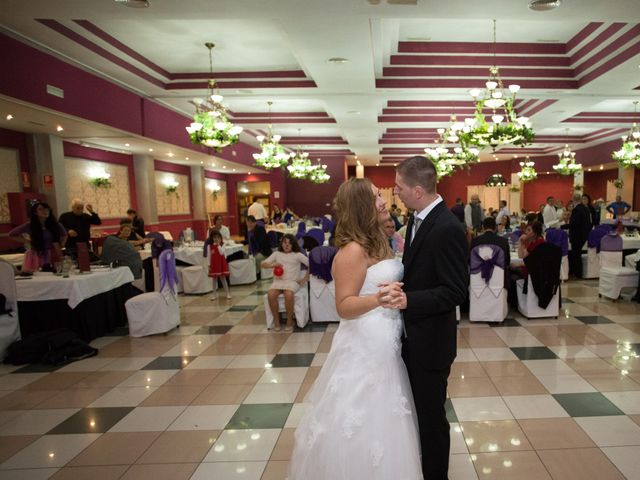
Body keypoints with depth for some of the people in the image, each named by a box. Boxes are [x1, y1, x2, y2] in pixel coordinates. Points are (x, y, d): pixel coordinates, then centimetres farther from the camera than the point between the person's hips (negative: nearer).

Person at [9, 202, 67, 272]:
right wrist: (27, 241, 0)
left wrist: (60, 246, 8)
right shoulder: (29, 225, -4)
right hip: (36, 256, -2)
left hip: (52, 255, 2)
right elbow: (11, 235, 6)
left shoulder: (55, 224, 2)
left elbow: (64, 235, 21)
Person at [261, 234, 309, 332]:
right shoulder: (276, 254, 17)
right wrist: (273, 265, -9)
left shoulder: (297, 255, 10)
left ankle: (289, 321, -14)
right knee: (270, 295, -31)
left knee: (288, 295, -36)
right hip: (278, 281, 2)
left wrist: (305, 278, -2)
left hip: (292, 281, -2)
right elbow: (262, 264, 10)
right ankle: (276, 320, -11)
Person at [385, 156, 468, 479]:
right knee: (415, 409, 24)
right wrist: (399, 288, 1)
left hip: (429, 341, -9)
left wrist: (408, 299, -32)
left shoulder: (447, 229, -23)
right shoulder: (419, 219, 4)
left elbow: (456, 292, -24)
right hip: (411, 335, 9)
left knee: (431, 415, 11)